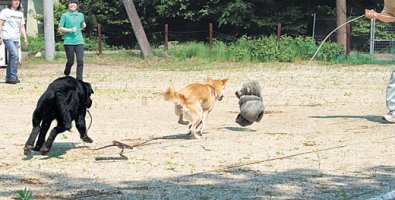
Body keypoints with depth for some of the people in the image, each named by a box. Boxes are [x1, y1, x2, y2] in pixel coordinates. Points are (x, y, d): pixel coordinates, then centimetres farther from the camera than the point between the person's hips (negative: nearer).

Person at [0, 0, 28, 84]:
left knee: (12, 58, 7)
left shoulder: (20, 13, 17)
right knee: (15, 55, -19)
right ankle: (13, 77, -18)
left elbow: (22, 27, 19)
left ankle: (8, 78, 14)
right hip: (7, 37, -6)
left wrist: (25, 38, 10)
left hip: (16, 39, 6)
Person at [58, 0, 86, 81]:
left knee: (80, 61, -9)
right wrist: (70, 30, -13)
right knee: (70, 62, 3)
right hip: (68, 42, -2)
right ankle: (66, 75, 31)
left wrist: (84, 26, 4)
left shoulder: (81, 15, 12)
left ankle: (79, 79, -6)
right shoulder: (65, 16, 2)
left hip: (79, 41, 3)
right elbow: (60, 28, 0)